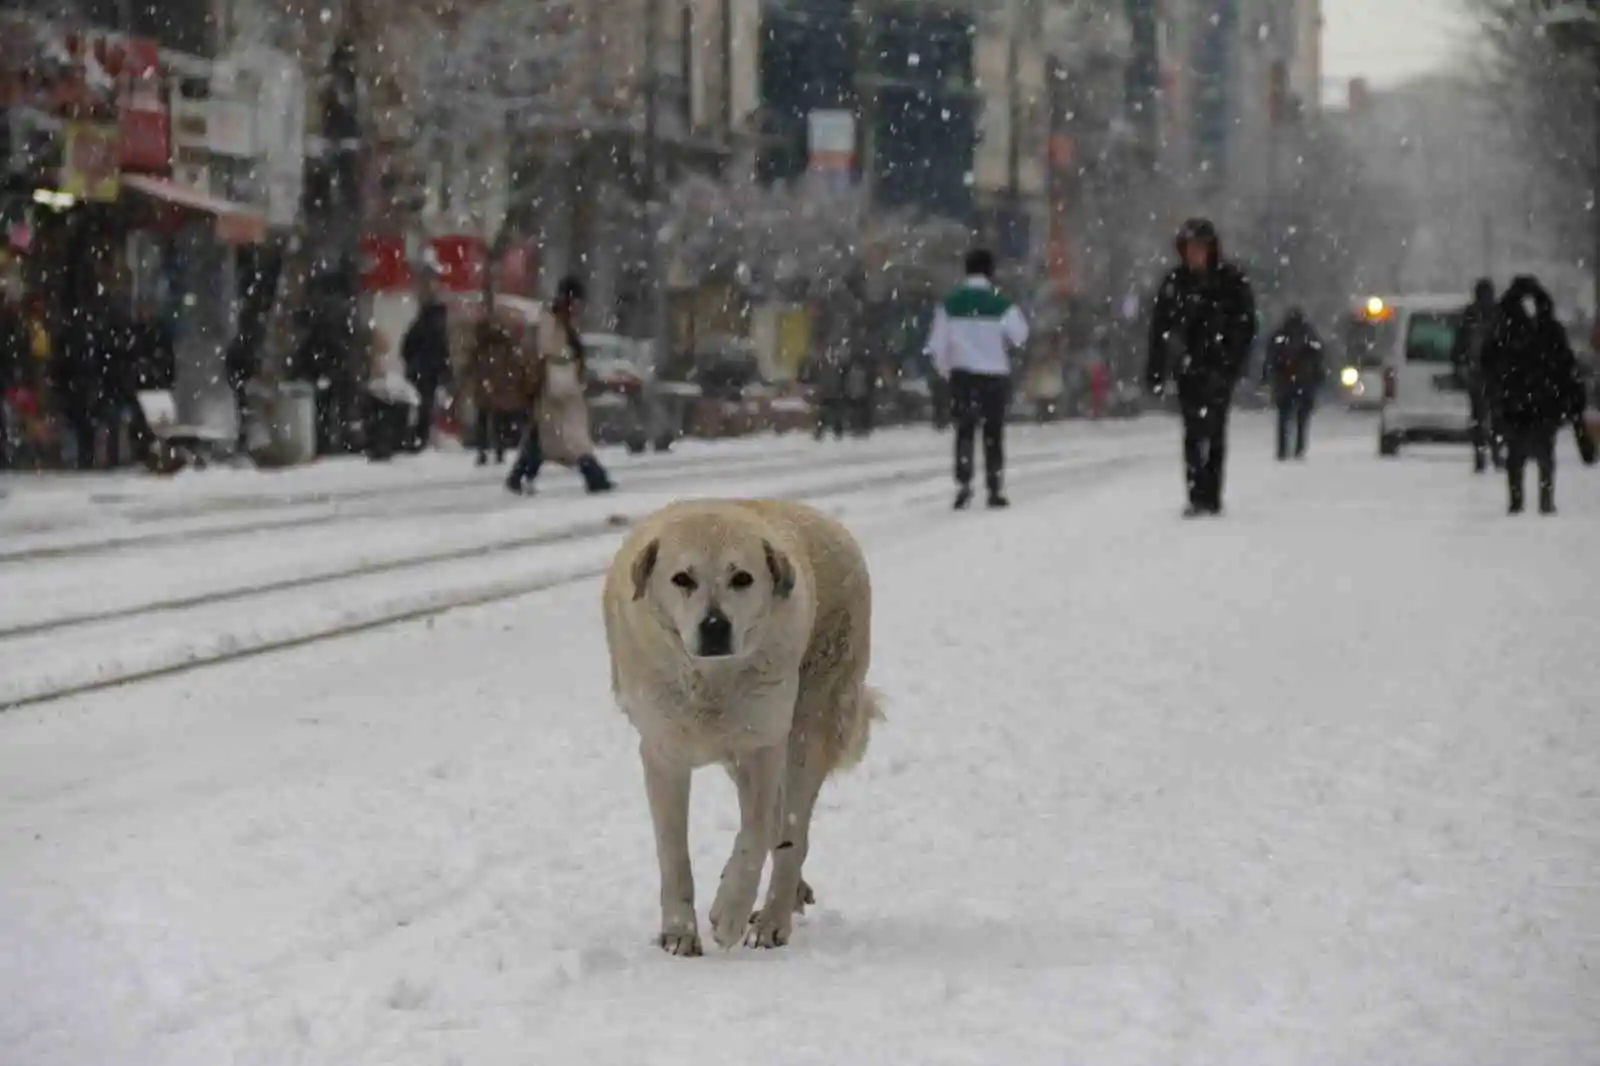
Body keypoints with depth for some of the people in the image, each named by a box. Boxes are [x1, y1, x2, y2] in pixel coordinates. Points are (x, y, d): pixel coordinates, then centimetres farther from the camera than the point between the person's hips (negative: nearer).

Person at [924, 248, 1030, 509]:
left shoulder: (951, 304, -3)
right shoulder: (999, 304, -10)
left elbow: (937, 345, -1)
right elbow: (1019, 336, -1)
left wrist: (945, 370, 15)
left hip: (961, 375, 1)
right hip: (995, 375, -1)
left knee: (964, 431, 8)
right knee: (993, 434, 9)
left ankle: (963, 485, -8)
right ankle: (995, 490, 11)